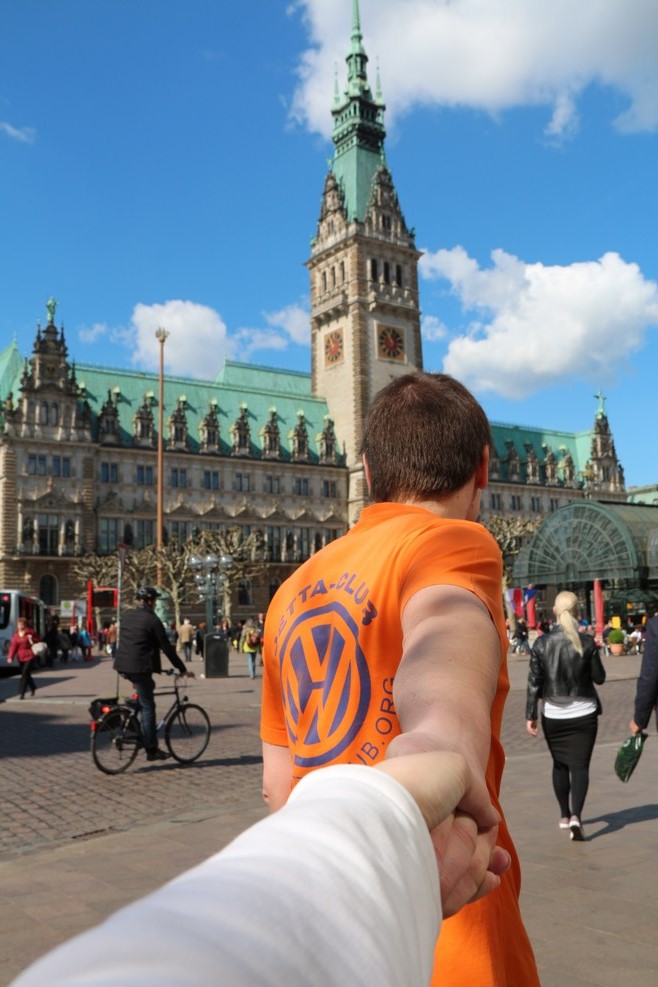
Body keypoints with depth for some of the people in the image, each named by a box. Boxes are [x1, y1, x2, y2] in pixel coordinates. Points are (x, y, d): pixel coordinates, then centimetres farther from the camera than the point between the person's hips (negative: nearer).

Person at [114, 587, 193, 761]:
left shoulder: (126, 616, 11)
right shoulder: (152, 620, -9)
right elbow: (166, 647, -8)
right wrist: (182, 669, 1)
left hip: (123, 666, 7)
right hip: (140, 667, -7)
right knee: (148, 707, 0)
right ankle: (151, 750, 3)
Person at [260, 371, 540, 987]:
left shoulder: (294, 590, 7)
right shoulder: (452, 542, -15)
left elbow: (279, 783, 13)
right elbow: (446, 627, -39)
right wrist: (444, 736, -59)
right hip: (443, 936, -6)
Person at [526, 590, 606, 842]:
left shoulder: (541, 643, -7)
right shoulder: (587, 642, -10)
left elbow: (534, 682, -5)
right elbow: (599, 677, -1)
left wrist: (530, 715, 1)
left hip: (553, 715, 2)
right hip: (583, 714, -1)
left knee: (560, 765, 17)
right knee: (580, 766, 2)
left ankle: (565, 816, 27)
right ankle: (576, 816, -14)